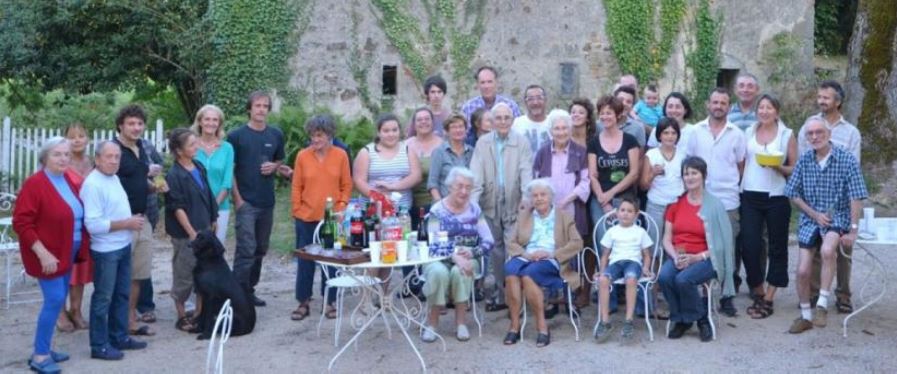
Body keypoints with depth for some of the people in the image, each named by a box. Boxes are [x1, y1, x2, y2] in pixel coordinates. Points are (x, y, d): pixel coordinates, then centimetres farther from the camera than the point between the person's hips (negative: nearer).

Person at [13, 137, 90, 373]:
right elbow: (21, 223, -18)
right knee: (55, 300, -9)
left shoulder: (71, 180, 7)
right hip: (48, 255, -8)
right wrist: (42, 253, -22)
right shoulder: (34, 183, -16)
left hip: (67, 252, 8)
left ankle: (44, 348, 25)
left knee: (58, 300, 13)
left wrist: (80, 247, 12)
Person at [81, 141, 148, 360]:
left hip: (123, 246, 9)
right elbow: (93, 224, -26)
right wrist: (127, 223, -20)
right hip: (105, 251, -9)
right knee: (103, 298, 2)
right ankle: (99, 346, 13)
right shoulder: (93, 184, -20)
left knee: (122, 294, 18)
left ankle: (119, 337, 30)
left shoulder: (114, 178, 9)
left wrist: (132, 220, 4)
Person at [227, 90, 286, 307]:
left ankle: (250, 290, 24)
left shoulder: (276, 135, 8)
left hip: (267, 202, 5)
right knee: (246, 249, -9)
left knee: (260, 250, 12)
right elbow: (229, 169, -3)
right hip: (245, 201, -5)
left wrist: (274, 167, -4)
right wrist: (237, 198, -9)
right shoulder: (236, 136, -3)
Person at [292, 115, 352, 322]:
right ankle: (303, 303, 16)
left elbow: (347, 185, 3)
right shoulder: (302, 156, -1)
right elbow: (296, 187, 3)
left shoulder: (340, 155, -2)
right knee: (305, 260, 6)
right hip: (306, 218, 0)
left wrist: (341, 207, -6)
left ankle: (329, 302, 20)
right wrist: (297, 211, -1)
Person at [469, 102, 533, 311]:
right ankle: (500, 293, 20)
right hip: (491, 205, 2)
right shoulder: (482, 143, 4)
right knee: (496, 250, 10)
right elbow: (476, 174, -2)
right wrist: (473, 200, -14)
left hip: (514, 205, -2)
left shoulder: (522, 143, 0)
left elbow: (526, 172, -7)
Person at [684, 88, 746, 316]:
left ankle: (726, 297, 10)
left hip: (728, 200, 0)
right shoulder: (696, 131, 5)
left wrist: (733, 185, 0)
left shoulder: (736, 134, 5)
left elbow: (741, 166, 8)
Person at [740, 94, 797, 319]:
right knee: (750, 246, -3)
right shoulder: (749, 132, 9)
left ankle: (768, 299, 13)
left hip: (776, 198, -2)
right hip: (750, 196, 2)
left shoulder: (787, 135, 2)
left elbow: (795, 169, 4)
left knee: (777, 247, 4)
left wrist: (779, 167, -15)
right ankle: (758, 292, 16)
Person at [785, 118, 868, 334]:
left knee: (827, 250, -34)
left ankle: (822, 305, -23)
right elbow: (793, 194, 6)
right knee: (803, 271, -3)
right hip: (810, 220, 3)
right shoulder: (804, 161, 2)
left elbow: (856, 198, -9)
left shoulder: (847, 160, -8)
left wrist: (853, 230, -14)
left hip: (838, 218, -3)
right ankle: (806, 316, 17)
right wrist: (815, 214, -7)